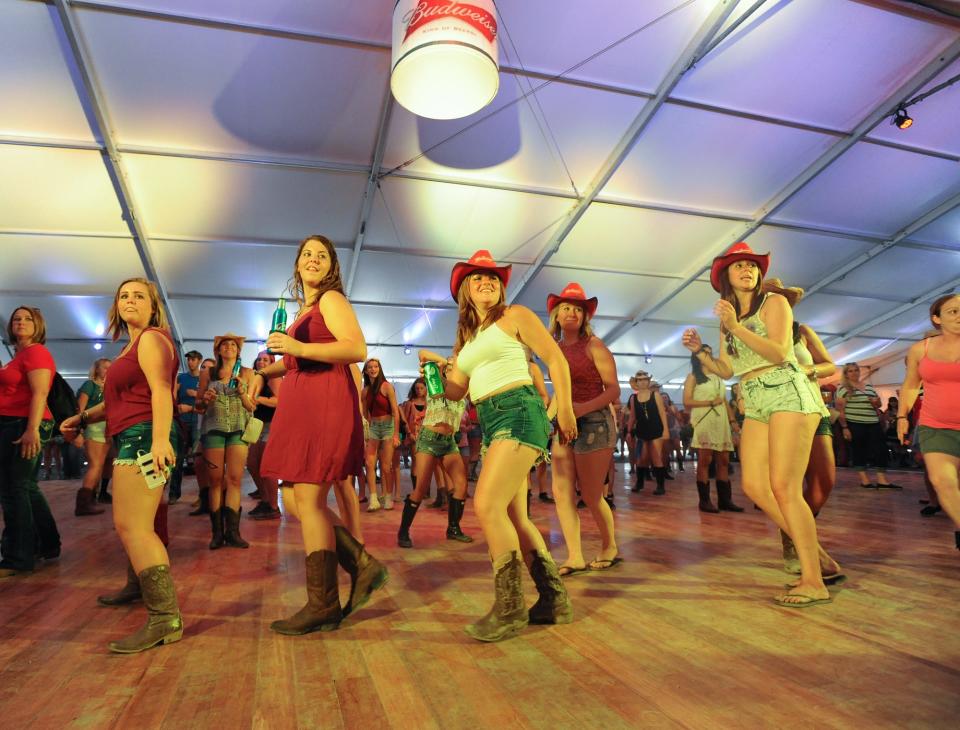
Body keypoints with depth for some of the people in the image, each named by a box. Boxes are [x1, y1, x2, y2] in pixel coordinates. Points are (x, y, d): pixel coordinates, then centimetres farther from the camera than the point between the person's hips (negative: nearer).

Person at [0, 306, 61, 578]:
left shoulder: (36, 352, -9)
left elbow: (40, 393, -20)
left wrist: (32, 429, -26)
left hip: (24, 425, -10)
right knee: (26, 488, 15)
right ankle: (48, 545, 25)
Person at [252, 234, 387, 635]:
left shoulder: (331, 299, -2)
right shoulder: (304, 309, 23)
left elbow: (357, 348, -19)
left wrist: (299, 347, -23)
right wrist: (265, 372, 21)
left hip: (325, 405, -9)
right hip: (301, 408, 10)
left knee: (307, 500, -8)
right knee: (294, 501, 9)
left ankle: (323, 606, 2)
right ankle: (363, 566, 14)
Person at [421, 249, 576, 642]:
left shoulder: (514, 316, 3)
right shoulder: (467, 336, 22)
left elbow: (556, 360, -2)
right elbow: (455, 392, 18)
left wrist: (564, 409, -8)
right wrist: (437, 367, 3)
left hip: (518, 412, -8)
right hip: (491, 423, 8)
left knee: (487, 506, -19)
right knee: (514, 518, 8)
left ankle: (510, 608, -7)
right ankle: (555, 600, 20)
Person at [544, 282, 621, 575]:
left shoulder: (593, 345, -6)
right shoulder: (556, 349, 11)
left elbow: (614, 390, -10)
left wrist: (583, 408, -24)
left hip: (594, 423, -6)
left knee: (590, 495, 0)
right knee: (561, 492, -2)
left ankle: (609, 549, 23)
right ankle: (575, 557, 5)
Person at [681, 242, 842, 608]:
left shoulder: (774, 302, 0)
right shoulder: (727, 317, 18)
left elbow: (779, 352, -14)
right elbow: (726, 370, 16)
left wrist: (736, 327, -19)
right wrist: (698, 350, 4)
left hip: (787, 395, -7)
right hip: (756, 405, 7)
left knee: (783, 487, -14)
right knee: (754, 485, -2)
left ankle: (815, 583, -6)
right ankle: (820, 558, 10)